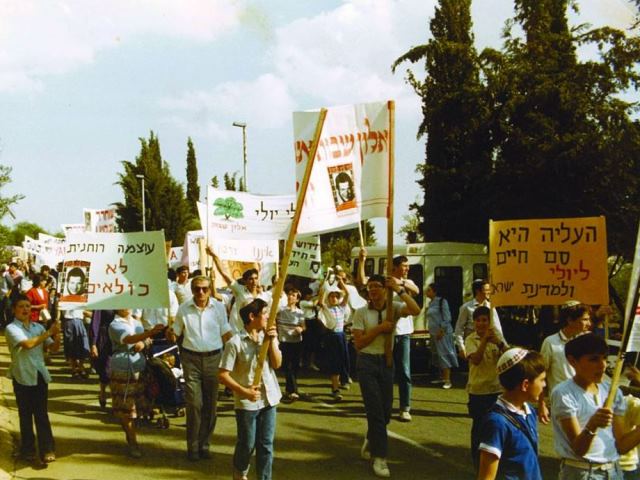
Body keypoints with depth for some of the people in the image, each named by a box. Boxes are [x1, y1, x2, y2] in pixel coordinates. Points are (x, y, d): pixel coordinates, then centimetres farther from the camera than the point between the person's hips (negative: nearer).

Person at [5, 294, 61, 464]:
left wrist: (57, 335, -15)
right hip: (22, 376, -3)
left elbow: (53, 348, 5)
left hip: (40, 374, 3)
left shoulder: (38, 327, 7)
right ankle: (28, 450, 17)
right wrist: (49, 332, -22)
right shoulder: (11, 328, -8)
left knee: (41, 413, 1)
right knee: (25, 414, 7)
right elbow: (28, 344, -24)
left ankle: (47, 450, -1)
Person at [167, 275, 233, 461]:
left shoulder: (219, 307, 1)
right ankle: (192, 446, 6)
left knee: (210, 404, 7)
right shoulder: (184, 309, 1)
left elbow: (226, 334, 6)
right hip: (191, 358, -1)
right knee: (194, 403, -5)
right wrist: (170, 334, -16)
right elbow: (175, 334, 6)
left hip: (213, 358, 1)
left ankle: (204, 444, 19)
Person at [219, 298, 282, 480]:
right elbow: (223, 375, -13)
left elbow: (277, 364, -3)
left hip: (269, 398, 4)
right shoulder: (235, 343, -14)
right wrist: (244, 391, -20)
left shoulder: (268, 336, 2)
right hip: (247, 402, -4)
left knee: (266, 444, 8)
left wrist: (272, 341, -15)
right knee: (247, 444, 11)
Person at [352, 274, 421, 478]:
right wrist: (379, 328, -15)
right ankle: (379, 457, 3)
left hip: (387, 362, 3)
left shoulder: (394, 308, -1)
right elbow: (359, 343, -8)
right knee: (375, 409, -5)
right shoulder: (361, 312, -4)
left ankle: (371, 441, 39)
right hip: (367, 362, -3)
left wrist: (400, 290, -19)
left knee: (385, 410, 11)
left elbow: (416, 310, -20)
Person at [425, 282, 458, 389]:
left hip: (442, 332, -8)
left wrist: (441, 331, -18)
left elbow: (447, 318, -15)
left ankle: (448, 380, -10)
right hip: (433, 333, 8)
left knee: (444, 354, -9)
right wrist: (431, 332, 15)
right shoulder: (430, 303, 13)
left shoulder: (441, 301, -10)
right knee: (437, 355, 11)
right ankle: (442, 377, 20)